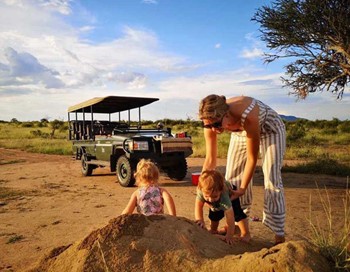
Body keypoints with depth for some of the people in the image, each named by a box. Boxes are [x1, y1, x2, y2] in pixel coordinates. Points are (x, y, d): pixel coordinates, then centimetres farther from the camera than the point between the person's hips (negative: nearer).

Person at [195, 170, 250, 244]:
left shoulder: (224, 197, -49)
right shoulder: (202, 191, -43)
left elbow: (230, 216, -46)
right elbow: (198, 206, -38)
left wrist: (229, 235, -46)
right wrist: (200, 220, -53)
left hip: (231, 195, -4)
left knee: (237, 213, -19)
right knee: (213, 215, 8)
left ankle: (246, 234, -4)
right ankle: (213, 230, 35)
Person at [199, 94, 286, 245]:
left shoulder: (247, 117, -44)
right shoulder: (211, 121, -28)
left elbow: (252, 158, -31)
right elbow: (210, 160, -17)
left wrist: (242, 189, -26)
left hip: (269, 129, -5)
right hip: (241, 133, 5)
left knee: (272, 179, -12)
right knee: (232, 176, 2)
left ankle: (279, 235, -4)